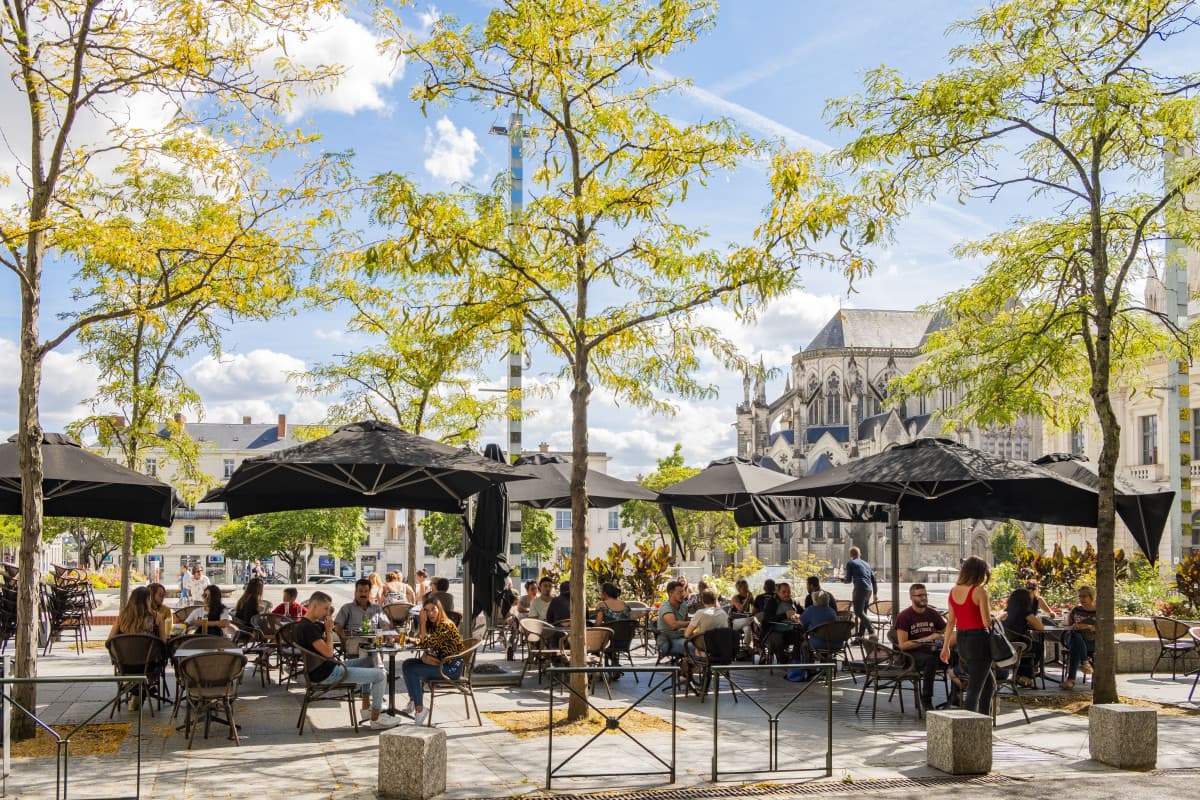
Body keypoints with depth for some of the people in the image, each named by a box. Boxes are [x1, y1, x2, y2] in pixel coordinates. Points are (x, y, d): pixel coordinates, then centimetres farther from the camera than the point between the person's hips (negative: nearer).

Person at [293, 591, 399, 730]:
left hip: (329, 668, 11)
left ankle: (366, 707, 24)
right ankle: (375, 719, 3)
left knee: (369, 662, 26)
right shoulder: (308, 627, -22)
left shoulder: (312, 624, 9)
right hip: (327, 674, -11)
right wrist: (329, 630, -14)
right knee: (380, 675, -9)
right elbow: (328, 652, -25)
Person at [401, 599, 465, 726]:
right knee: (407, 664, 3)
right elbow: (425, 647, 8)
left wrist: (423, 622, -19)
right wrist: (425, 657, -15)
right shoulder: (434, 625, 12)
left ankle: (420, 710, -14)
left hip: (450, 667, -10)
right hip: (438, 662, 10)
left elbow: (425, 644, -22)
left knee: (412, 670, -20)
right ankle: (414, 701, 9)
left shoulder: (446, 626, -18)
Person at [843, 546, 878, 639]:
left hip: (860, 589, -7)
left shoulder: (850, 563, 5)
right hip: (869, 590, 7)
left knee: (858, 612, -9)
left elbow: (849, 580, 3)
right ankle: (860, 635, 6)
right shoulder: (867, 564, 24)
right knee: (863, 612, 9)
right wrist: (875, 594, 28)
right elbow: (873, 580, 23)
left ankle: (871, 630, -24)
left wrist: (843, 580, 24)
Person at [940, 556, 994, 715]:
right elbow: (987, 622, -15)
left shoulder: (954, 591, 6)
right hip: (979, 640, -7)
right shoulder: (979, 591, -14)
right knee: (974, 690, -2)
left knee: (989, 683, 22)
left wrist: (946, 646, 15)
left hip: (961, 640, 7)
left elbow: (951, 621, 10)